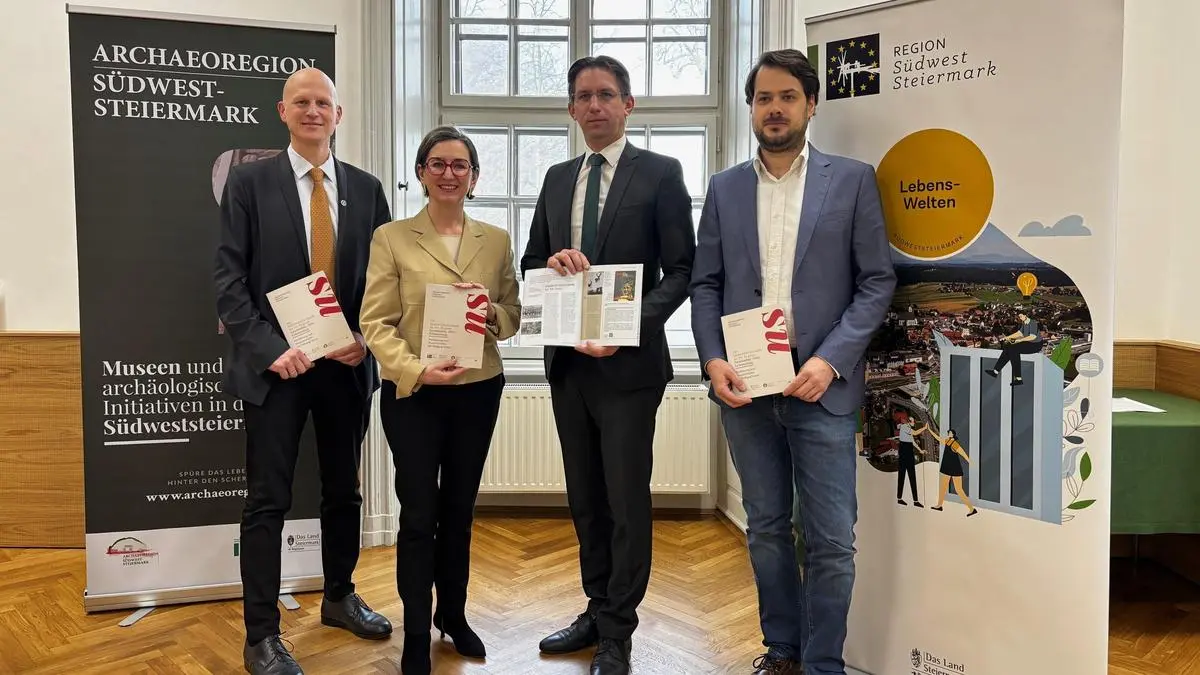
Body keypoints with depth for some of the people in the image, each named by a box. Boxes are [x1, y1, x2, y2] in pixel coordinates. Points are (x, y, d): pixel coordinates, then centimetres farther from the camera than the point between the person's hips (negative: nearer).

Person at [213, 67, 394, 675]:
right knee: (268, 501, 1)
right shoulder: (249, 181, 0)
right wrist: (269, 348, -16)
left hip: (347, 362, 4)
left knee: (343, 490, 16)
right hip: (276, 363, -3)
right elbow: (229, 277, -6)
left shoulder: (366, 188, 8)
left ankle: (340, 597, 35)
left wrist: (367, 338, -7)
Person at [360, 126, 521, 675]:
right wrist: (416, 370, -22)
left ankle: (453, 615, 34)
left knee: (459, 508, 16)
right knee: (419, 514, 1)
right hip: (413, 395, -3)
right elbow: (376, 322, -8)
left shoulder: (497, 240, 6)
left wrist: (491, 311, -14)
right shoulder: (391, 238, -4)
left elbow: (514, 316, 8)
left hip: (479, 392, 3)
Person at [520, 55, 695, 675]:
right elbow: (530, 262, 16)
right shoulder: (557, 179, 12)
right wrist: (552, 260, -8)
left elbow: (681, 270, -7)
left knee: (627, 501, 3)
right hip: (567, 361, 6)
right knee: (585, 499, 16)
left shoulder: (661, 173, -4)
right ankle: (597, 611, 32)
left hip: (628, 362, -6)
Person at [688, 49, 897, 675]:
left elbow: (877, 282, -2)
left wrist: (830, 360, -13)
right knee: (766, 528, 14)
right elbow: (705, 285, 9)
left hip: (820, 385, -2)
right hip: (743, 384, 3)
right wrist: (712, 360, -6)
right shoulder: (724, 188, 10)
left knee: (831, 541, 1)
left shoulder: (852, 179, 1)